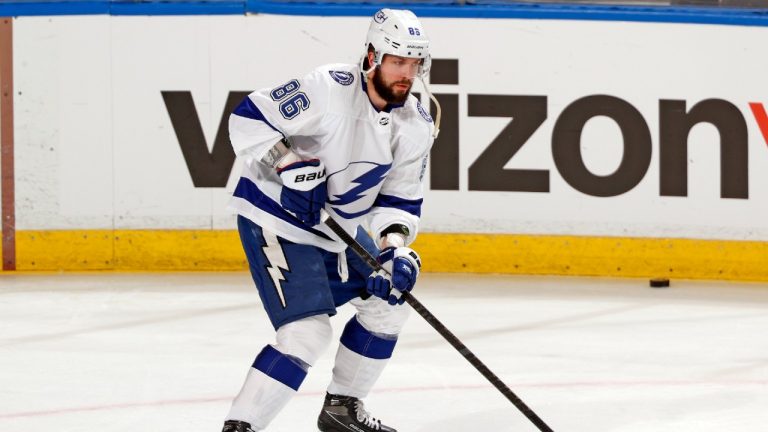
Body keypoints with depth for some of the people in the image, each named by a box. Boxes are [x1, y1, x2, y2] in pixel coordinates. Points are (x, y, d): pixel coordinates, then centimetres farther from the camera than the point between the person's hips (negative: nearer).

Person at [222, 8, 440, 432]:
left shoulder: (417, 126, -4)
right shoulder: (328, 90, -25)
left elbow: (399, 198, 0)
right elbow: (249, 117, -22)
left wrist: (396, 248, -17)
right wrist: (289, 166, -32)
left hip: (340, 225, 9)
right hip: (276, 218, -9)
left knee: (388, 301, 14)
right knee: (308, 329, -19)